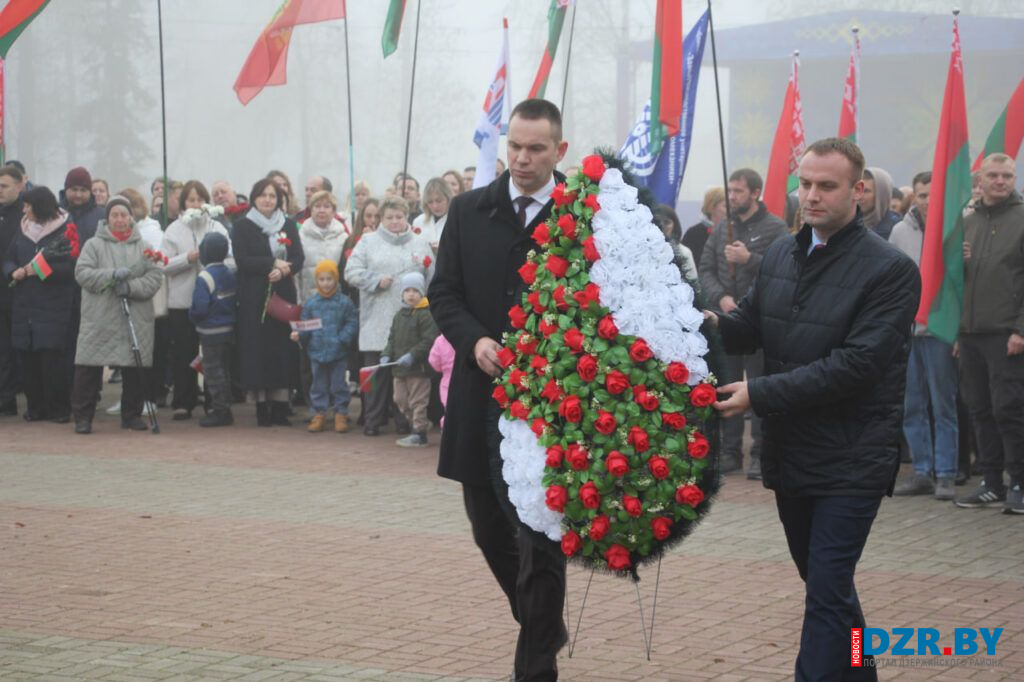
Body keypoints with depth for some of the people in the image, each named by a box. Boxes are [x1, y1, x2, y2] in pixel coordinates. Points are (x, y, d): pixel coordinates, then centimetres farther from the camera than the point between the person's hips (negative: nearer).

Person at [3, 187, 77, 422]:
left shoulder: (66, 230, -4)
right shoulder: (23, 230, 14)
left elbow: (72, 267, -11)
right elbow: (9, 259, 18)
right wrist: (14, 272, -4)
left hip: (55, 306, -5)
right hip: (24, 304, 5)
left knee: (52, 356, -7)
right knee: (27, 357, 3)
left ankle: (59, 408, 4)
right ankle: (35, 406, 14)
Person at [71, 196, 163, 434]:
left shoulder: (143, 247, 10)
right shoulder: (94, 245, 4)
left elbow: (155, 277, 2)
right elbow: (82, 273, -6)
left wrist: (131, 287, -14)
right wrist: (112, 275, -18)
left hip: (136, 320, 2)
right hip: (99, 319, -2)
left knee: (134, 368, 5)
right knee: (89, 368, -3)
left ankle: (132, 415, 18)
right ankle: (82, 416, 5)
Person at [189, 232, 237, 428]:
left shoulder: (204, 277, -19)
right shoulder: (230, 274, 5)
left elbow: (199, 308, -21)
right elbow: (236, 301, 9)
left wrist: (193, 316, -2)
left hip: (211, 332, -8)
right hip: (229, 329, 8)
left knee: (213, 371, -1)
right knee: (225, 370, 15)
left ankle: (220, 410, 0)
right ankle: (225, 410, 20)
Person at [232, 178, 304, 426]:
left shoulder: (288, 225, 11)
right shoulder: (242, 227, 3)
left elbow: (298, 258, 2)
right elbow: (242, 260, -9)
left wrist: (282, 271, -17)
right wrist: (273, 263, -15)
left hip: (283, 294, 2)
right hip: (254, 297, -2)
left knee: (283, 348, -2)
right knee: (257, 349, -5)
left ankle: (280, 406, 0)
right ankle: (261, 406, -1)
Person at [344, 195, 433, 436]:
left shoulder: (420, 243, 13)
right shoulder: (369, 242, 9)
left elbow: (432, 277, 11)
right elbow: (351, 271, 2)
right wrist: (376, 281, -10)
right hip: (377, 323, -1)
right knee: (377, 372, 0)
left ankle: (405, 420, 11)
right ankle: (372, 421, 6)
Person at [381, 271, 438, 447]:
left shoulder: (425, 314, -11)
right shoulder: (399, 315, 14)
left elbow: (429, 340, -18)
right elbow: (392, 339, 17)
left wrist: (412, 355, -23)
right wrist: (386, 355, 0)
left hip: (419, 368, -8)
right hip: (400, 368, 8)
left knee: (417, 401, -3)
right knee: (401, 400, 14)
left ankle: (419, 434, 5)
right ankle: (421, 424, 30)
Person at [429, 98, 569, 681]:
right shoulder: (470, 211, 6)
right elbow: (444, 293, 6)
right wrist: (475, 340, -11)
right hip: (482, 394, 5)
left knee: (542, 539, -2)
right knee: (490, 529, 16)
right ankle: (545, 627, 38)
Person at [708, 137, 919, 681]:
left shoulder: (891, 270, -14)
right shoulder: (780, 254, 7)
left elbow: (856, 364, -21)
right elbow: (750, 324, 14)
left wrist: (760, 393, -23)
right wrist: (715, 324, -11)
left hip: (851, 460, -7)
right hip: (790, 452, 7)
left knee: (827, 590, -9)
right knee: (824, 580, 20)